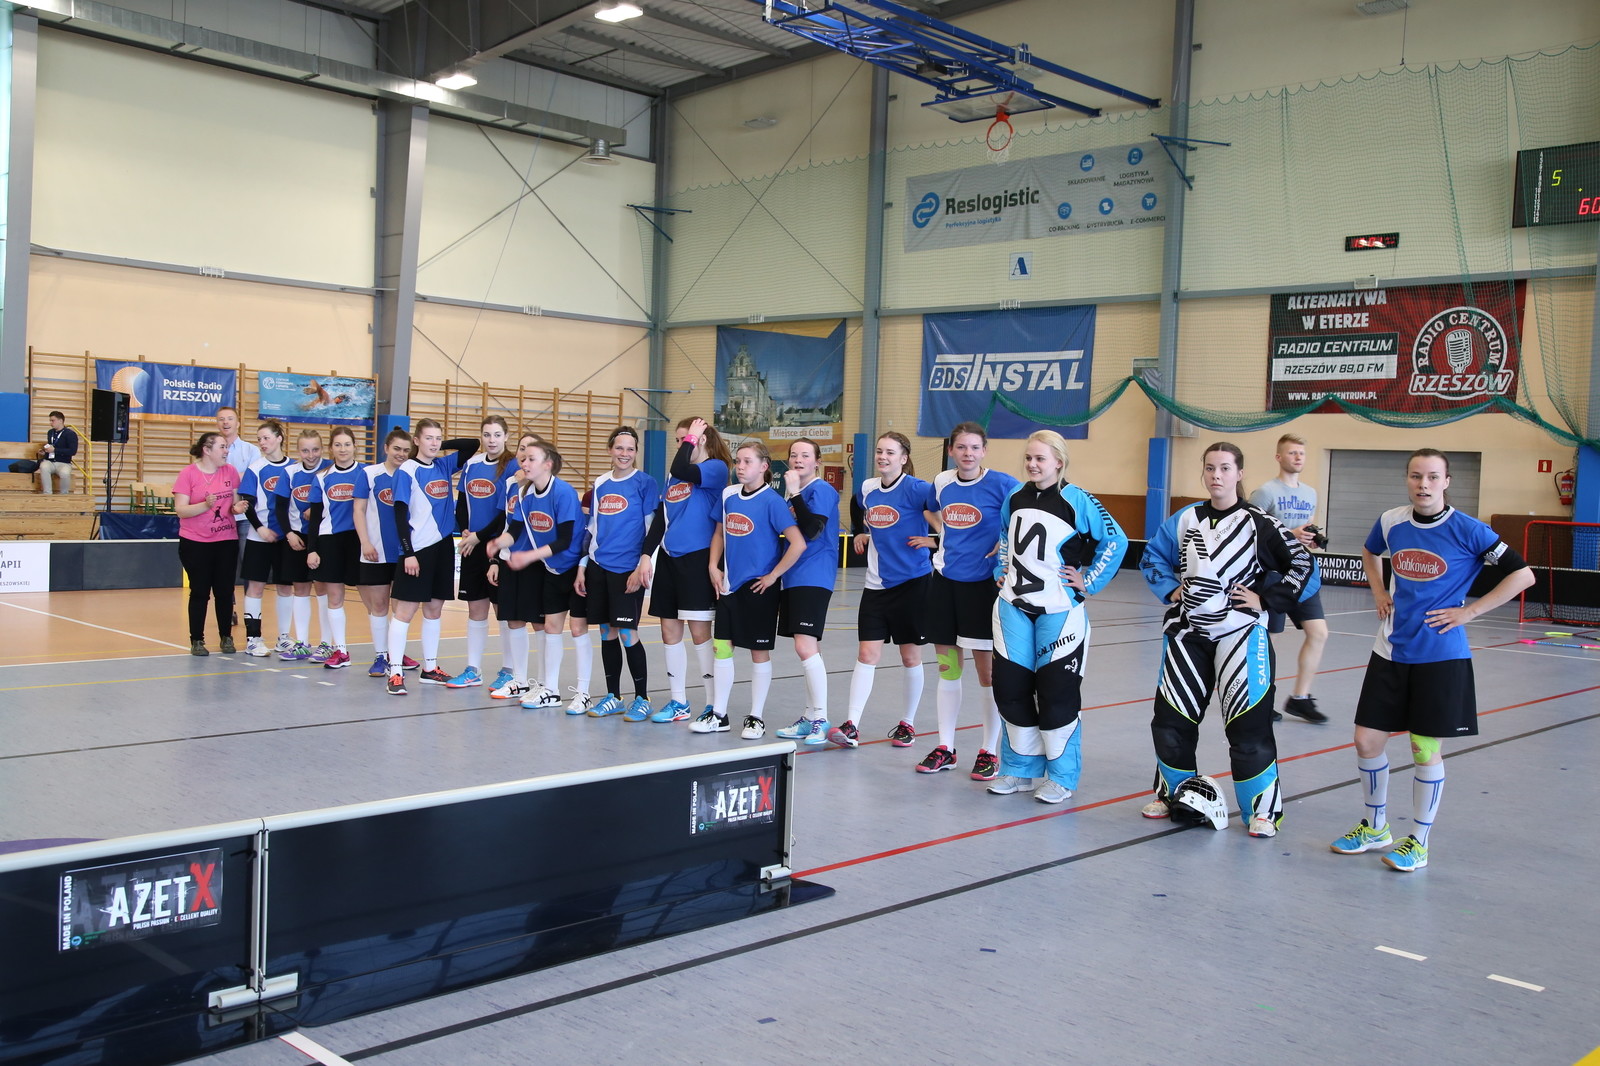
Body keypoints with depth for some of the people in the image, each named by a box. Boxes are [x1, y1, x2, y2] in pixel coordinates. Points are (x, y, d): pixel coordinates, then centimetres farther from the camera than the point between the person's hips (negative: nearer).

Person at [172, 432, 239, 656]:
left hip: (226, 541, 3)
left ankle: (226, 637, 17)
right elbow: (180, 510, -11)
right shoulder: (188, 473, -7)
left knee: (225, 591, 5)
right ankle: (196, 640, 11)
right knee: (199, 592, 2)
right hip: (195, 544, -3)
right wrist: (205, 505, -25)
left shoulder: (230, 472, 4)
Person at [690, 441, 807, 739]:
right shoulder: (729, 495, 5)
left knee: (759, 652, 5)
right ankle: (718, 715, 19)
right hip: (729, 585, 6)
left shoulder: (772, 501, -14)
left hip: (758, 588, -6)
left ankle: (756, 718, 16)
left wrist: (773, 575, -15)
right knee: (722, 647, 8)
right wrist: (713, 566, 6)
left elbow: (798, 543, -18)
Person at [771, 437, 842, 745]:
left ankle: (821, 719, -9)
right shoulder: (795, 492, 17)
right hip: (794, 578, 9)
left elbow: (811, 530, -21)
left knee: (805, 647, -15)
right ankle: (810, 718, 17)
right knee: (809, 650, 12)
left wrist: (794, 492, -18)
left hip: (813, 578, -9)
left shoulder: (821, 490, -8)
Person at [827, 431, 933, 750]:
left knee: (910, 656, 7)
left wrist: (932, 539, -17)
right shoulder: (868, 488, 7)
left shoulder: (915, 488, -13)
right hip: (876, 583, 5)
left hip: (912, 581, -5)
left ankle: (907, 723, 22)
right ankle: (851, 727, -4)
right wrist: (860, 532, 17)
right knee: (866, 654, -1)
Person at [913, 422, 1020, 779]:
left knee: (986, 670, 1)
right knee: (947, 666, 10)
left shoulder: (1001, 483, -11)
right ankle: (945, 749, 19)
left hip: (982, 584, -5)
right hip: (945, 581, 5)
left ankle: (989, 751, 13)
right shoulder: (942, 482, 5)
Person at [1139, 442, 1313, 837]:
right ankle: (1173, 794, 28)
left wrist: (1266, 599, -8)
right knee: (1170, 718, 8)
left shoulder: (1257, 522, -7)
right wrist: (1169, 589, 5)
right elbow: (1152, 556, 20)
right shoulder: (1186, 519, 6)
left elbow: (1302, 562, -6)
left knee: (1249, 724, -7)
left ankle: (1262, 809, 8)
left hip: (1240, 634, -4)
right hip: (1188, 631, 5)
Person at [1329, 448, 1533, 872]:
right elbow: (1369, 552, 25)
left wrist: (1468, 612, -11)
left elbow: (1522, 575, -8)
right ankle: (1375, 827, 27)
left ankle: (1418, 841, 19)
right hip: (1391, 650, 4)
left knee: (1426, 749, 3)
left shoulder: (1468, 530, -11)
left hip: (1441, 655, -4)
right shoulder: (1390, 522, 2)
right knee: (1367, 739, 6)